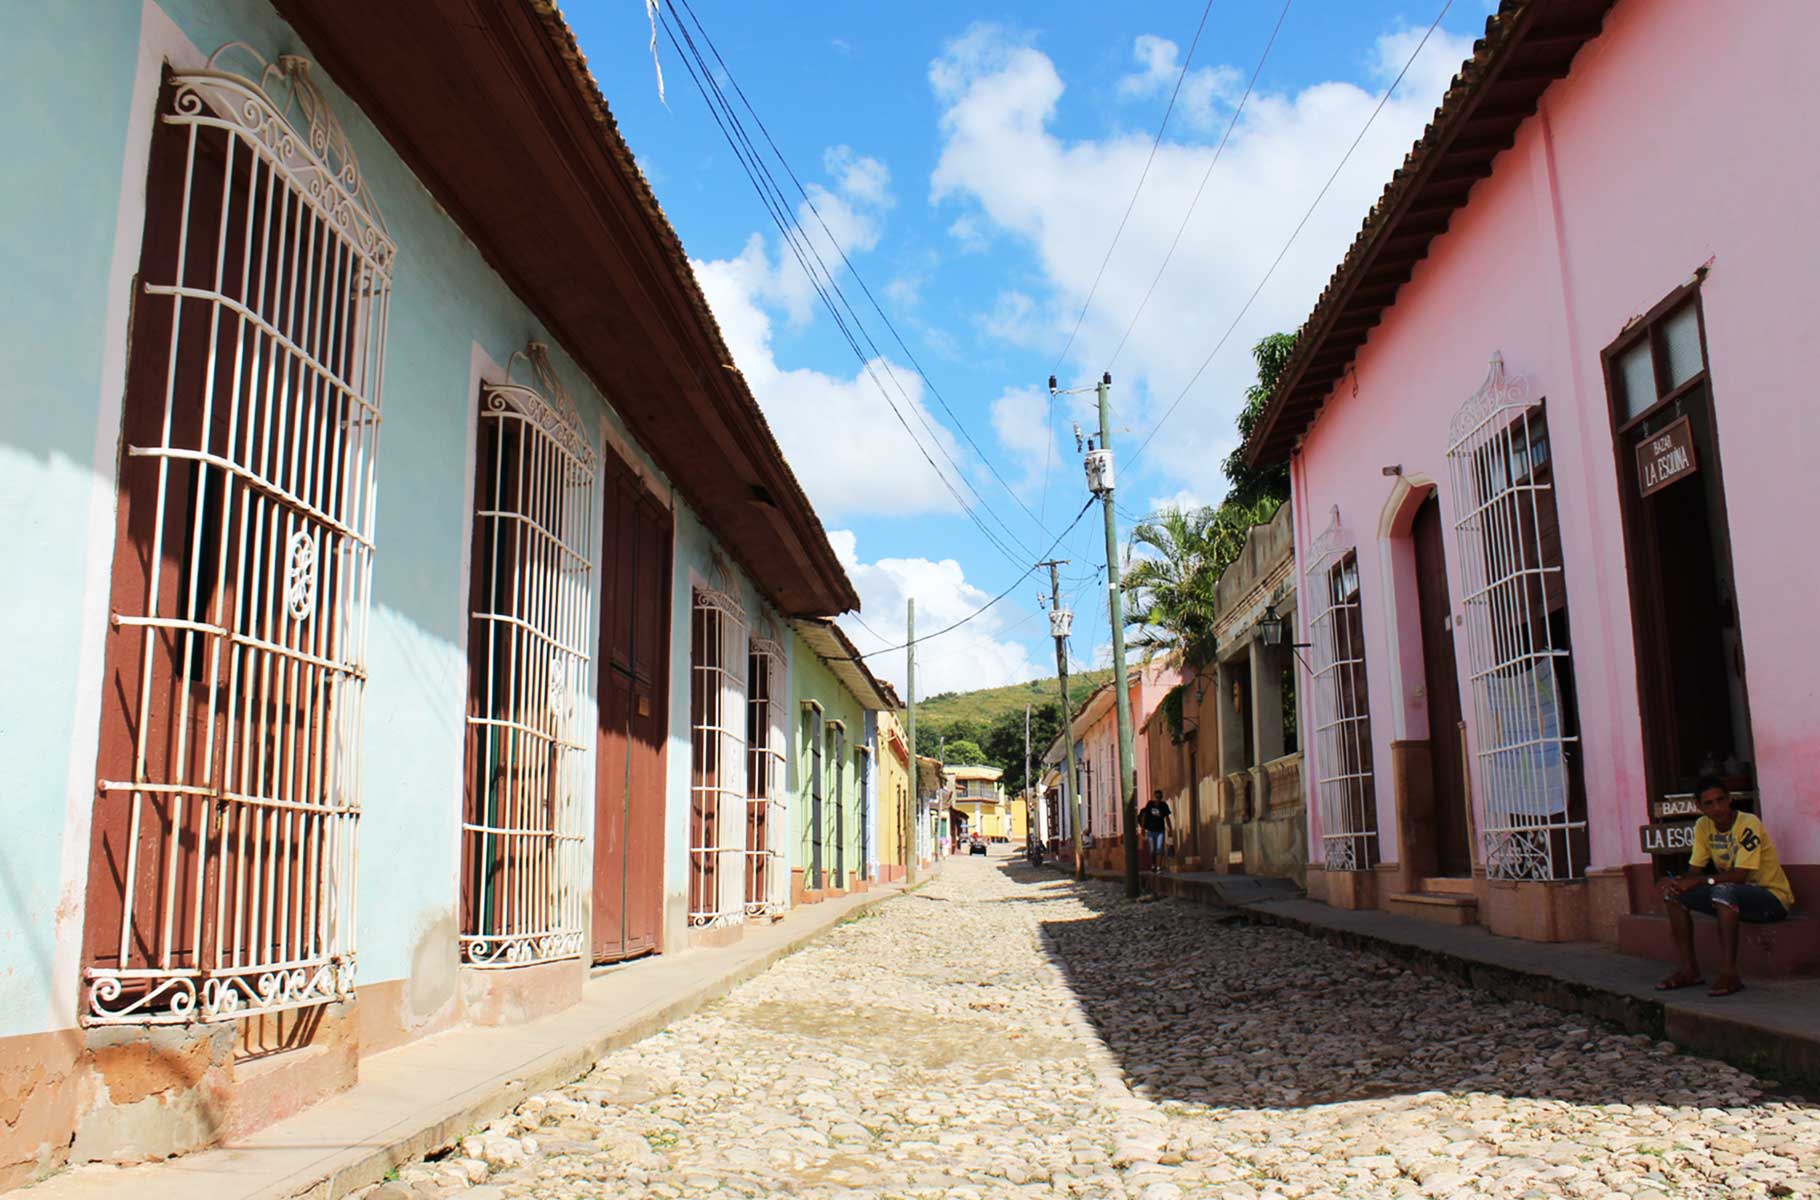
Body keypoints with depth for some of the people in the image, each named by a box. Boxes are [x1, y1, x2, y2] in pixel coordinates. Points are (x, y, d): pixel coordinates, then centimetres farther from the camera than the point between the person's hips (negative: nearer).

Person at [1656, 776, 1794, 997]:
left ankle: (1729, 974, -34)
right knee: (1674, 893, -9)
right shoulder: (1703, 826, 0)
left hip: (1773, 897, -7)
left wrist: (1698, 881, -28)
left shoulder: (1748, 824, -20)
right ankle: (1689, 970, -8)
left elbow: (1739, 876, -26)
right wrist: (1678, 882, -22)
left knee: (1723, 891, -37)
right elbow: (1694, 871, -1)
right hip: (1734, 897, 7)